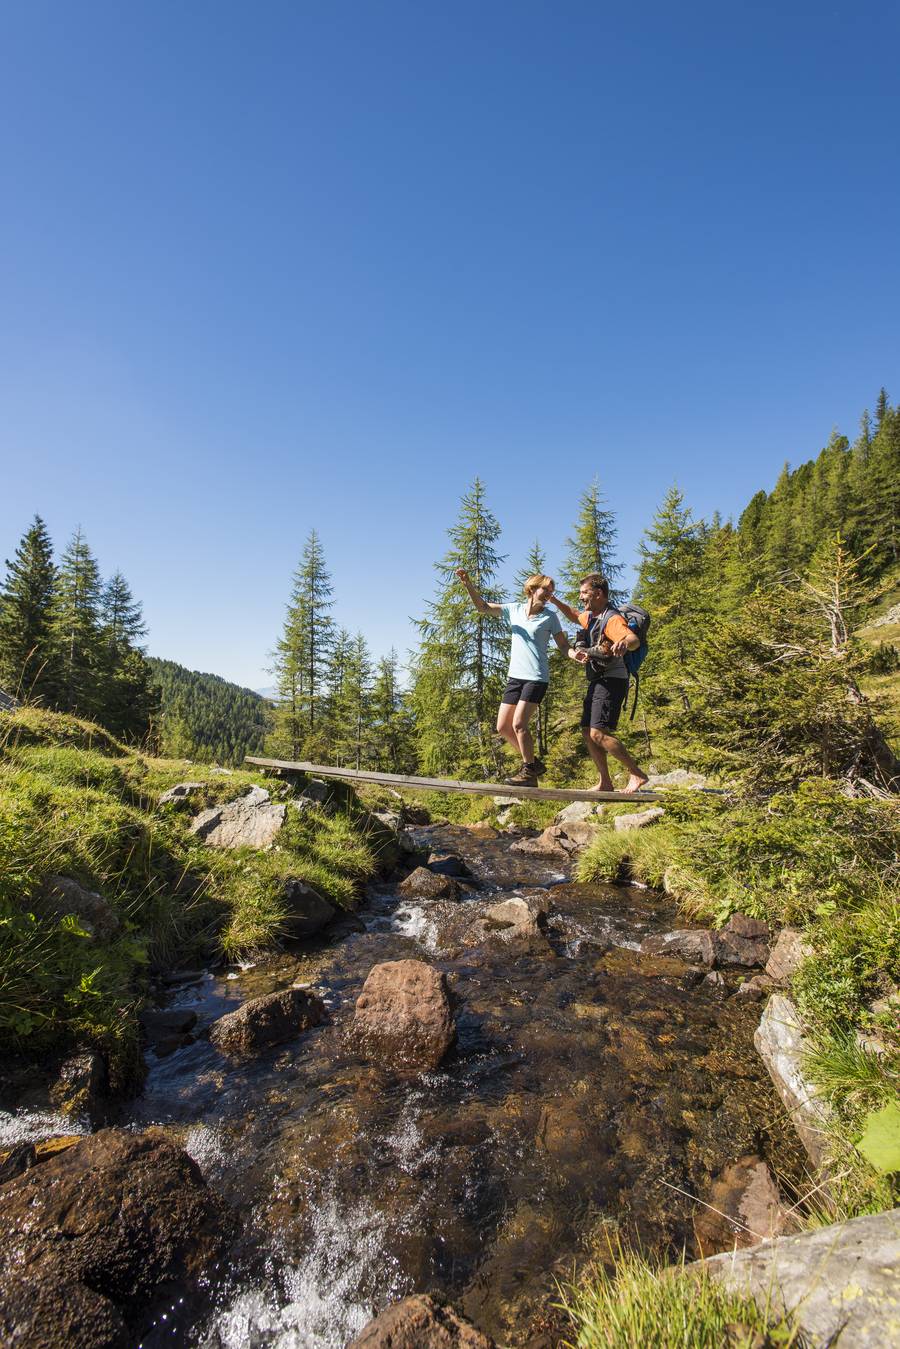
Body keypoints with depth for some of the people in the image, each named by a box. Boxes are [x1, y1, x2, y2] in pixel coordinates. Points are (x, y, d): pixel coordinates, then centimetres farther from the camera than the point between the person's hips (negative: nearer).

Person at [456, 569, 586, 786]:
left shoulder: (550, 616, 0)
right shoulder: (514, 610, 8)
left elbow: (563, 644, 1)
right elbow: (483, 607, 5)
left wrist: (575, 654, -21)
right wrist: (468, 584, -9)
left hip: (536, 678, -5)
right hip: (514, 676, 5)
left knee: (518, 724, -15)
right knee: (503, 727, 6)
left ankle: (529, 771, 5)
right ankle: (532, 762, 22)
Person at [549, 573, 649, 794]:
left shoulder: (612, 619, -17)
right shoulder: (592, 616, 13)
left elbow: (634, 640, -36)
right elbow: (574, 616, 36)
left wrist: (625, 643, -60)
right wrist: (556, 602, 22)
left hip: (611, 682, -10)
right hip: (597, 682, 10)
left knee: (598, 733, -19)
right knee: (588, 732, 9)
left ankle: (637, 774, -8)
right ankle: (605, 783, 15)